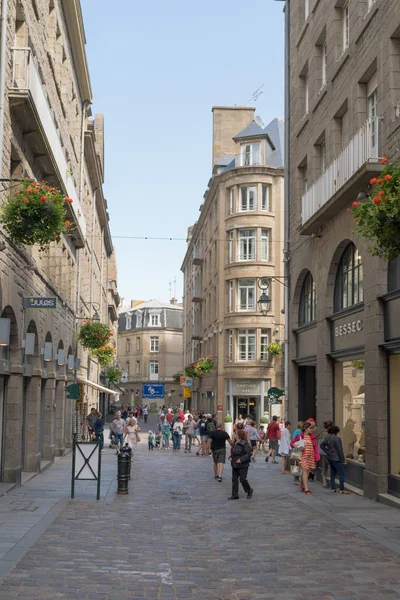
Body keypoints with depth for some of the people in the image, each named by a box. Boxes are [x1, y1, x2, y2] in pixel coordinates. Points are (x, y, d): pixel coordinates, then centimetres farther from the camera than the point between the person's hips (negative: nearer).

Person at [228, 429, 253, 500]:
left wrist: (241, 459, -26)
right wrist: (230, 457, 5)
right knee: (234, 480, 8)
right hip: (234, 465, 9)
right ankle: (235, 495, 14)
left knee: (242, 479, -1)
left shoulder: (245, 444, -17)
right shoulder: (235, 443, 10)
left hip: (242, 466, -8)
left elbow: (248, 454, -20)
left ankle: (249, 490, 23)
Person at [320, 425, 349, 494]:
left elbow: (322, 445, 15)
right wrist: (342, 459, -8)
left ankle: (333, 488, 19)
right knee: (341, 473, -2)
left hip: (329, 457, 8)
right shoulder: (337, 439, -19)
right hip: (336, 458, -8)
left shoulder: (327, 438, 3)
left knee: (333, 473, 17)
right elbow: (340, 450, -16)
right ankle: (341, 489, -3)